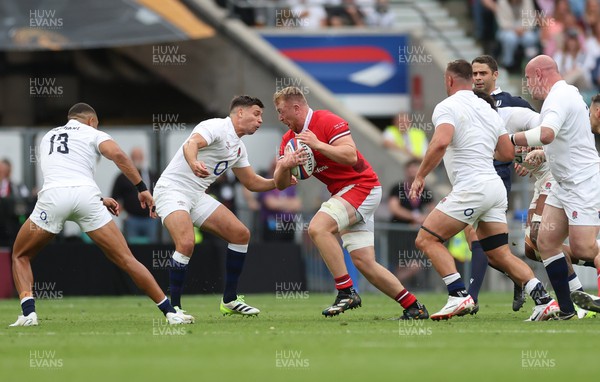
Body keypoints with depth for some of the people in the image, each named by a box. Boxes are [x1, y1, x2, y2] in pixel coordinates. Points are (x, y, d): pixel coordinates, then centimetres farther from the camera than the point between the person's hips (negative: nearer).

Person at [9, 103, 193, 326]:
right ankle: (170, 312, 3)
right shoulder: (93, 134, 21)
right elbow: (117, 154, -1)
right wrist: (142, 188, 2)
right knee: (125, 259, 6)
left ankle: (28, 313, 1)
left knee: (20, 256, 22)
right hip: (85, 194, -1)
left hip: (52, 197, 1)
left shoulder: (48, 137, 34)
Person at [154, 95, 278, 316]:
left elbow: (252, 183, 26)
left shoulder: (239, 147, 16)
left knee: (240, 234, 3)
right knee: (186, 243, -29)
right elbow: (191, 144, -32)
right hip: (172, 188, -9)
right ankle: (173, 307, -18)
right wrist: (194, 163, -54)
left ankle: (230, 300, 12)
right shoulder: (216, 127, -12)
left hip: (197, 196, 9)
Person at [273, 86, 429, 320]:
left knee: (317, 228, -26)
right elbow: (281, 184, 4)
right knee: (364, 263, 0)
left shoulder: (327, 121, -14)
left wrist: (317, 144, -26)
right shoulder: (290, 139, 10)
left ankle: (346, 292, -24)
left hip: (361, 186, -9)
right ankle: (413, 307, 6)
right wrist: (284, 165, -17)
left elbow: (351, 155, -25)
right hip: (344, 193, 9)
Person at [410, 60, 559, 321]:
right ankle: (544, 300, -1)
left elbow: (441, 142, -23)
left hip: (471, 188, -8)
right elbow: (508, 153, 20)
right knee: (500, 255, 11)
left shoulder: (447, 107, -5)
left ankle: (459, 296, -14)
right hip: (495, 187, 8)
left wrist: (420, 176, -15)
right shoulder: (488, 109, 18)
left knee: (427, 239, -1)